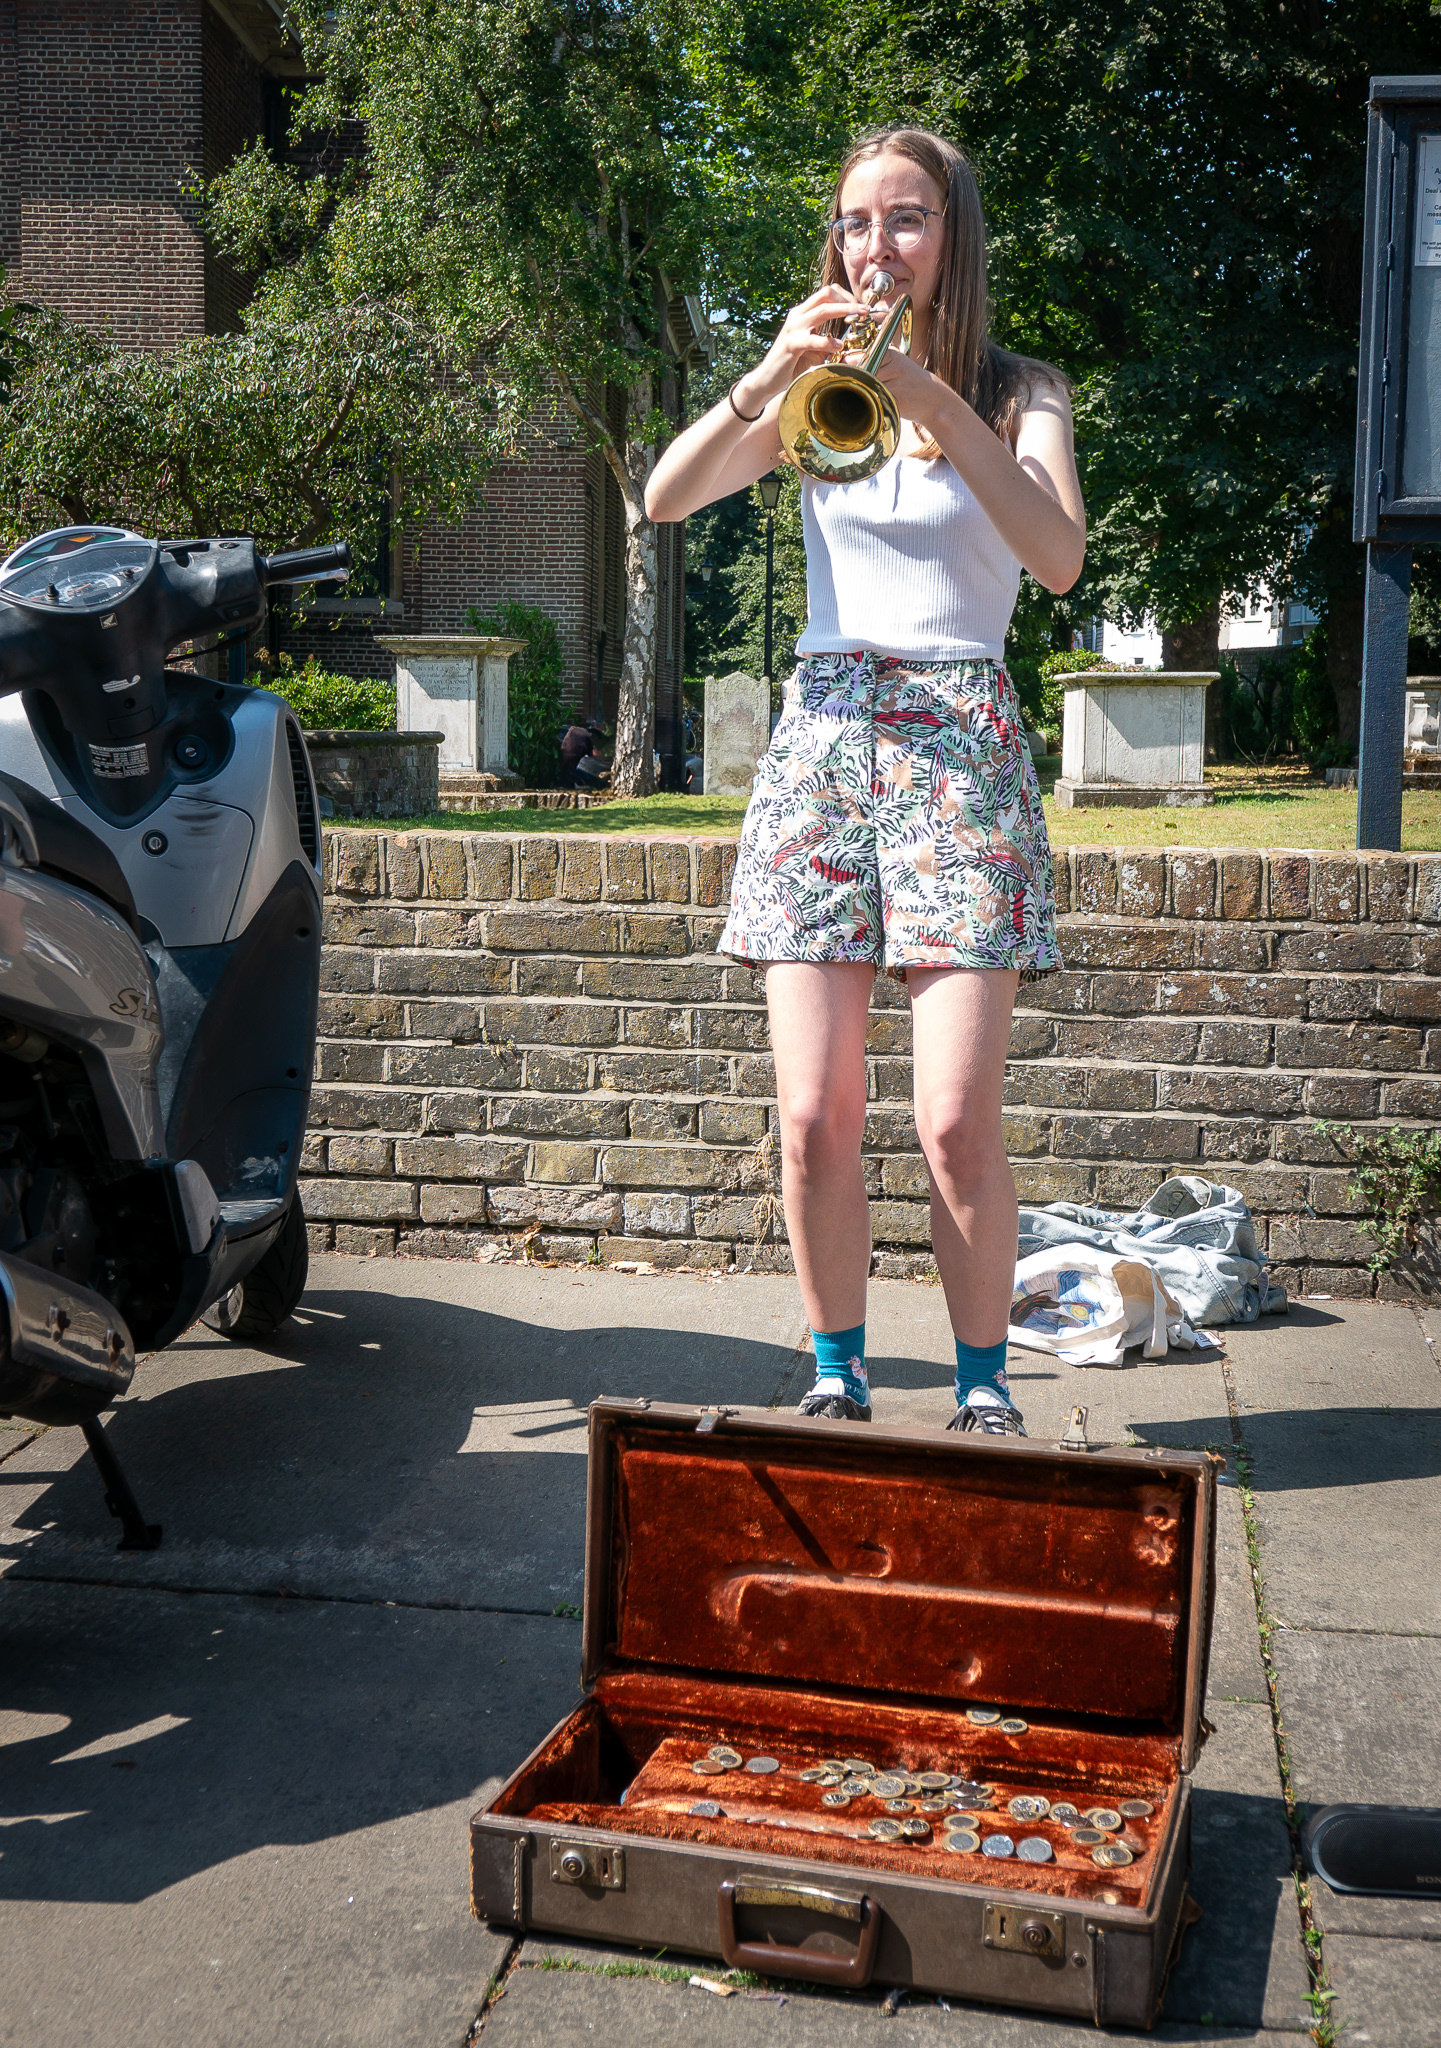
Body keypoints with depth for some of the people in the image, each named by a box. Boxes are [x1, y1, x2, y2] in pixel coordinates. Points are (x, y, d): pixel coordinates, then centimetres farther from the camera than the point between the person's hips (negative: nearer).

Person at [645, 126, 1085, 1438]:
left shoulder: (1017, 391, 7)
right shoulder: (814, 392, 14)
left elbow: (1060, 556, -13)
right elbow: (665, 499, -1)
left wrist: (939, 403, -21)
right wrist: (769, 377, -14)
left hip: (960, 741, -2)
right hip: (822, 738, 3)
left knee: (957, 1124, -10)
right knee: (814, 1117, -2)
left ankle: (983, 1384, 8)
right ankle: (838, 1376, 14)